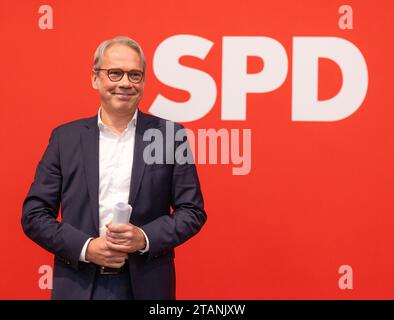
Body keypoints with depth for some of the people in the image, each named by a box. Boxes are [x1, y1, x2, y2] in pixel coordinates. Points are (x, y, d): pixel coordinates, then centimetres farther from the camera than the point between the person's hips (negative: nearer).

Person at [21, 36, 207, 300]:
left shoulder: (169, 135, 0)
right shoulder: (66, 137, 3)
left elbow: (192, 211, 1)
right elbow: (34, 214, 2)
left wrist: (145, 238, -13)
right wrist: (85, 247, -11)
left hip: (146, 286, 0)